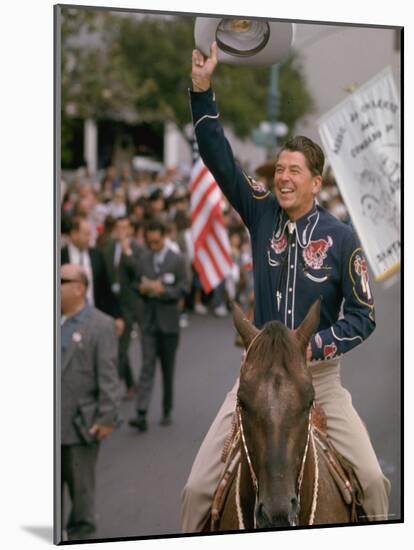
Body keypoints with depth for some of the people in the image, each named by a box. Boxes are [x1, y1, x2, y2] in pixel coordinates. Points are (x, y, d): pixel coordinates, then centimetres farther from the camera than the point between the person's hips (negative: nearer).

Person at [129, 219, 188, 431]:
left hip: (168, 321, -2)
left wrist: (162, 289, -23)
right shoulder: (144, 259, 7)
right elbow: (138, 285, 14)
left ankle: (167, 412, 22)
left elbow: (182, 290, -8)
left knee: (168, 369, 9)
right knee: (147, 366, -8)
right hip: (149, 320, 2)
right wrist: (142, 288, -9)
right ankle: (141, 414, -15)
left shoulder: (177, 260, -4)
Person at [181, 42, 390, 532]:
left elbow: (363, 317, -4)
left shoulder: (340, 238, -7)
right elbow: (220, 160, -6)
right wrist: (201, 88, -13)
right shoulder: (263, 213, 0)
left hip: (319, 375, -1)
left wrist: (313, 347, -17)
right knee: (198, 487, -5)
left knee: (371, 478, -8)